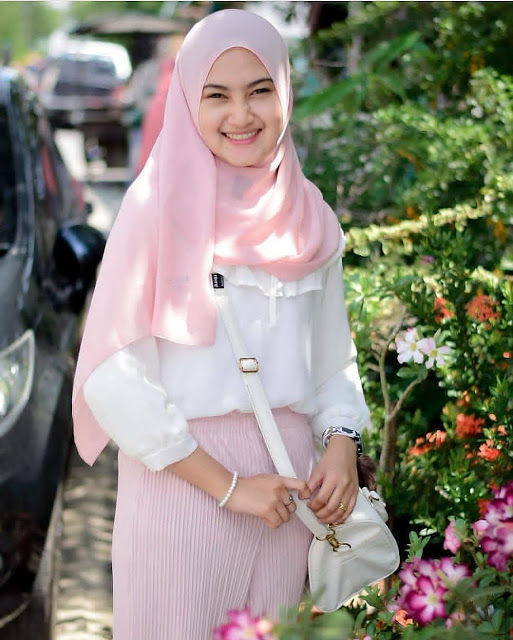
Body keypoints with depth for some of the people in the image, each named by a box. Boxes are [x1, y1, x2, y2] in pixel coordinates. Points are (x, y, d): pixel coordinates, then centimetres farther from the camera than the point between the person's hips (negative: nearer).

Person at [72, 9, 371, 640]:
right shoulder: (159, 206, -7)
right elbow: (114, 376, -12)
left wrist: (342, 446, -5)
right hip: (182, 473, -4)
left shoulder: (309, 218, 8)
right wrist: (226, 486, -12)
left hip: (288, 475, 4)